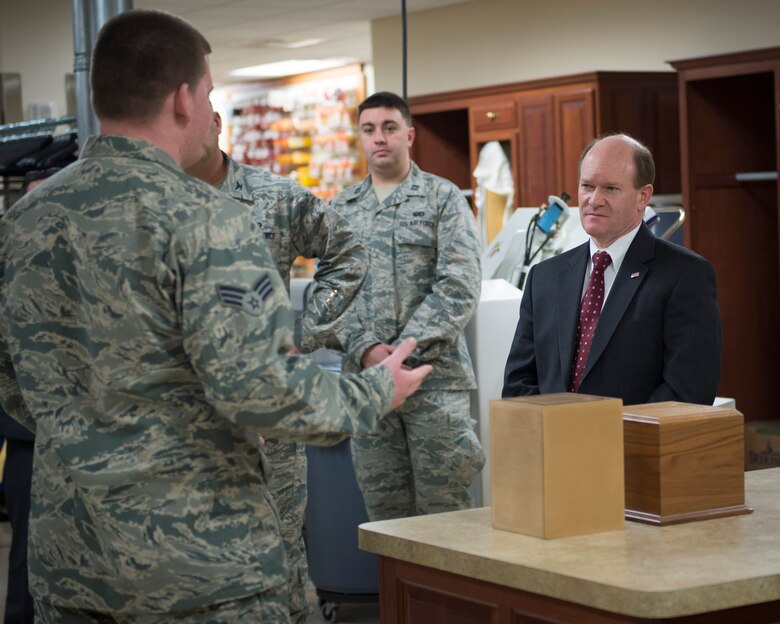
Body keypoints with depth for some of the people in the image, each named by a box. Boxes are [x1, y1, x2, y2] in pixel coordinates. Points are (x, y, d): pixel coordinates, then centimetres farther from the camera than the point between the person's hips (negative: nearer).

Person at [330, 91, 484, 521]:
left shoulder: (443, 198, 2)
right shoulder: (340, 210, 14)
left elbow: (459, 286, -7)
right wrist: (366, 350, -10)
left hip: (435, 376, -3)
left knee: (444, 509, -2)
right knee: (383, 511, 7)